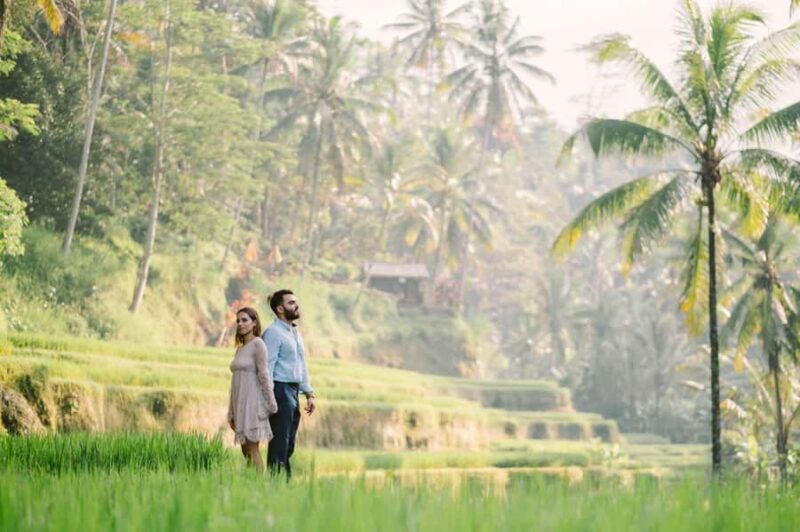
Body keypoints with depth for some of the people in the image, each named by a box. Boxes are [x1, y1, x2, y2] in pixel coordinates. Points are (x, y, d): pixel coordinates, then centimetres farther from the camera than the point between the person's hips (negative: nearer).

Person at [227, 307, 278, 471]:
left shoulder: (258, 344, -7)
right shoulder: (240, 348, 16)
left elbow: (264, 375, -12)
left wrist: (271, 404, -15)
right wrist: (231, 412, 17)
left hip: (253, 401, -8)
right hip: (241, 403, 8)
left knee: (252, 450, -9)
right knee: (245, 450, 7)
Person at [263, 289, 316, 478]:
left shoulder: (296, 333, 19)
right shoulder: (273, 332, -9)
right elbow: (267, 367, -15)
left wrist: (309, 393, 16)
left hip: (294, 392, 9)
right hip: (281, 390, -9)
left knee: (288, 445, 10)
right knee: (280, 443, -8)